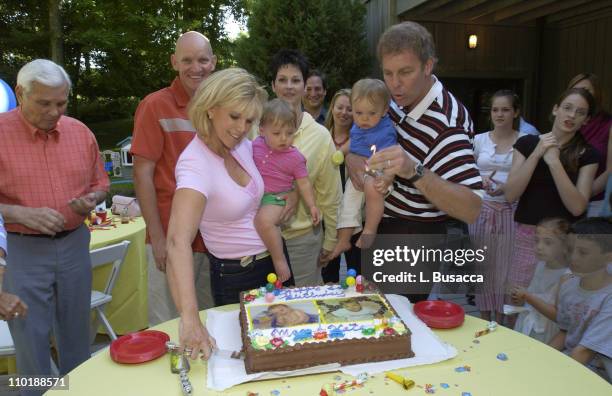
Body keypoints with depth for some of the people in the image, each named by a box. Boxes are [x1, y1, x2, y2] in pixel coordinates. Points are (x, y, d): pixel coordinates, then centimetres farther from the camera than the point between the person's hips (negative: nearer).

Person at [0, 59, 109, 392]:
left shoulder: (80, 132, 2)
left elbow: (100, 183, 12)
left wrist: (91, 200, -8)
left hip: (75, 244, 4)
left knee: (76, 334, 17)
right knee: (31, 339, 8)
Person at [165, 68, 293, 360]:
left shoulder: (244, 145, -6)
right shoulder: (195, 165, -27)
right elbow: (178, 242, -41)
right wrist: (190, 318, -51)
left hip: (275, 259, 7)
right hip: (235, 278, -7)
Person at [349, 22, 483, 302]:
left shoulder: (447, 123, -26)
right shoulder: (398, 99, -4)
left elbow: (471, 210, -34)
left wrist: (414, 171, -48)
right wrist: (352, 159, -12)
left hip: (415, 241, -7)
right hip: (381, 226, 7)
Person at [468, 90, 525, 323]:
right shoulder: (479, 140, 7)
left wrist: (506, 188, -14)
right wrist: (480, 181, -7)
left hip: (510, 211, -1)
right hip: (481, 208, 2)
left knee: (504, 267, 3)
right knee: (482, 265, 6)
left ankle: (500, 321, 20)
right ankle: (484, 319, 22)